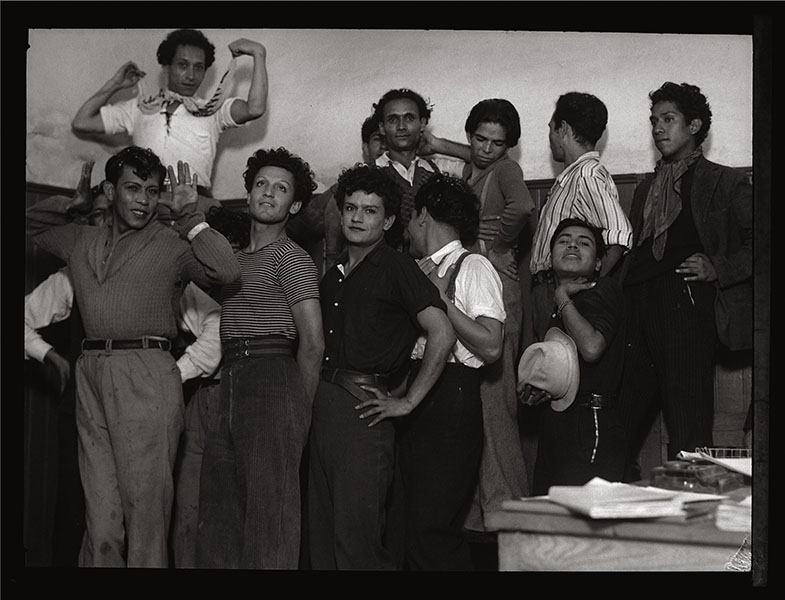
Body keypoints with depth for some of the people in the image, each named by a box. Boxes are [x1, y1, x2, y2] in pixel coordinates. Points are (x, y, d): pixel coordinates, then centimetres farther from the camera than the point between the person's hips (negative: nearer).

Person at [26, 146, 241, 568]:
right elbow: (31, 223, 37)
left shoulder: (172, 245, 4)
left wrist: (189, 217, -7)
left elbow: (226, 271, -11)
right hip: (91, 374, 5)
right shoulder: (82, 241, 20)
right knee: (100, 508, 6)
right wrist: (71, 204, 22)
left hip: (146, 375, -4)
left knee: (145, 500, -5)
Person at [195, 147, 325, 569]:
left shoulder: (291, 257, -1)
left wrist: (301, 409, -4)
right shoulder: (235, 259, 23)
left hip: (273, 380, -8)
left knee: (270, 514, -9)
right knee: (218, 515, 7)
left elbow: (313, 342, -7)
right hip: (230, 385, 8)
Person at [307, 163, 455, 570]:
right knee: (321, 534, 9)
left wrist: (407, 401, -13)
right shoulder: (332, 277, 19)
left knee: (357, 537, -10)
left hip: (362, 408, -7)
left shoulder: (397, 268, -3)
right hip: (323, 408, 8)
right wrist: (314, 395, 12)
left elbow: (442, 335, -14)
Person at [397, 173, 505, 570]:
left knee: (429, 530, -13)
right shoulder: (418, 271, 19)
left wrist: (441, 299, -10)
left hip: (450, 399, -7)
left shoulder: (473, 267, -1)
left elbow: (491, 347, -12)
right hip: (413, 396, 7)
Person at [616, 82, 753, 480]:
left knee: (687, 428, -9)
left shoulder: (723, 183, 9)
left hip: (687, 303, -5)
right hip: (638, 309, 5)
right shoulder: (646, 189, 27)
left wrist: (719, 268, -9)